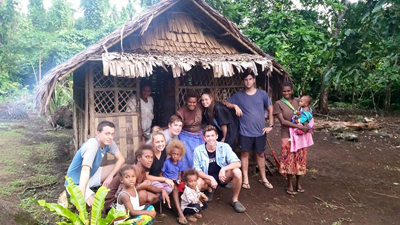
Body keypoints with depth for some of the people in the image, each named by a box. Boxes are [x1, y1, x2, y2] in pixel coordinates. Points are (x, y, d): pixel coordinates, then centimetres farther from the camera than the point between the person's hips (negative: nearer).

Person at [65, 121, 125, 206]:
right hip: (77, 182, -7)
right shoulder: (92, 145, -33)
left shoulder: (108, 142, -9)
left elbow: (121, 159, -4)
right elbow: (85, 171, -42)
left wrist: (110, 176, -17)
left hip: (92, 175, 7)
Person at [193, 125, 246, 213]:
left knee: (237, 171, -30)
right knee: (197, 184, -33)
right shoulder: (198, 150, -14)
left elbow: (237, 163, -20)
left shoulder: (224, 147, -14)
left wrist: (224, 169, -38)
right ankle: (209, 189, 7)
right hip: (207, 177, 0)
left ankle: (235, 200, -6)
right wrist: (210, 178, -27)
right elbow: (197, 170, -11)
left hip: (223, 176, 0)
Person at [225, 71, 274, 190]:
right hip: (245, 131, -1)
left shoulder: (262, 94, 0)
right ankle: (245, 179, 18)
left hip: (260, 131, 1)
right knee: (245, 154, 7)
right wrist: (235, 105, -17)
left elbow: (270, 109, 6)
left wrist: (270, 125, 1)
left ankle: (263, 178, 29)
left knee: (260, 154, 14)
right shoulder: (238, 95, -1)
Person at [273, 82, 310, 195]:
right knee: (289, 160, 3)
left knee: (300, 159, 9)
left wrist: (307, 125, -10)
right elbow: (282, 121, -13)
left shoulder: (298, 101, 4)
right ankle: (290, 185, 18)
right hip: (287, 136, -3)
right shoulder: (278, 104, -6)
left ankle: (299, 184, 25)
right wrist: (299, 126, -21)